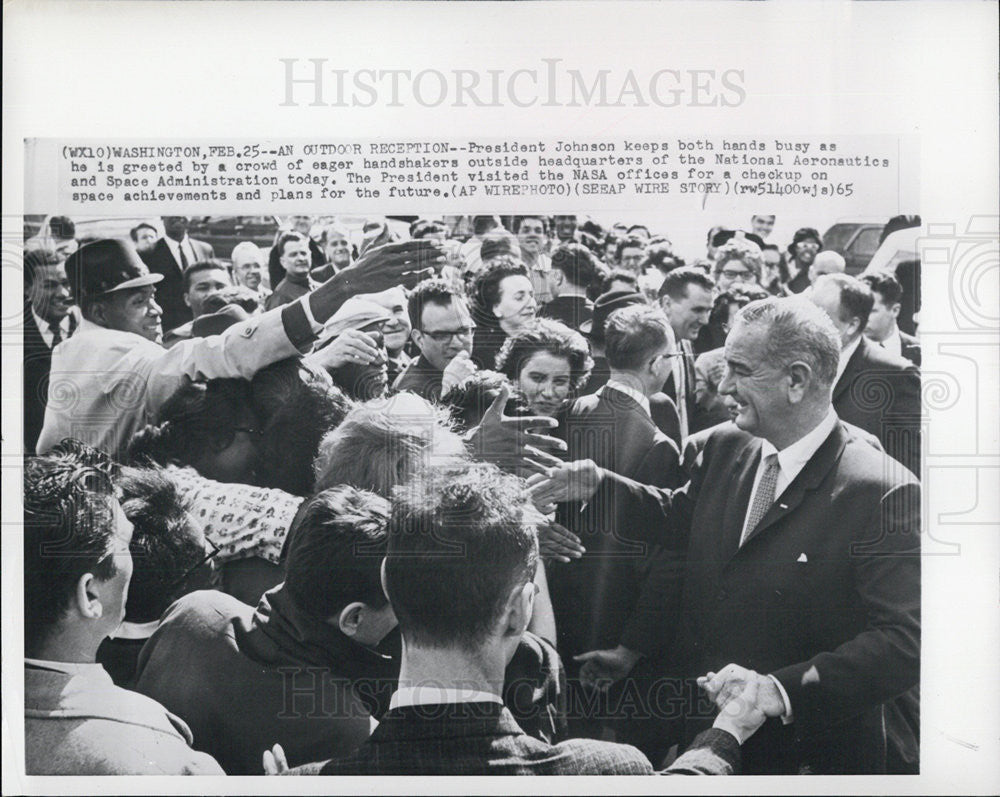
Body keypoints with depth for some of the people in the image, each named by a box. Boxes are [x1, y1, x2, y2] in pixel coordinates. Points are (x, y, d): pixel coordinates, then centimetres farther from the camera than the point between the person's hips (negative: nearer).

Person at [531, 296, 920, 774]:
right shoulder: (725, 447, -1)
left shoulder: (882, 493, -22)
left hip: (808, 751, -5)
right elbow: (678, 518, 16)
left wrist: (784, 690, -33)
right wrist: (597, 486, 2)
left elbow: (903, 643, -25)